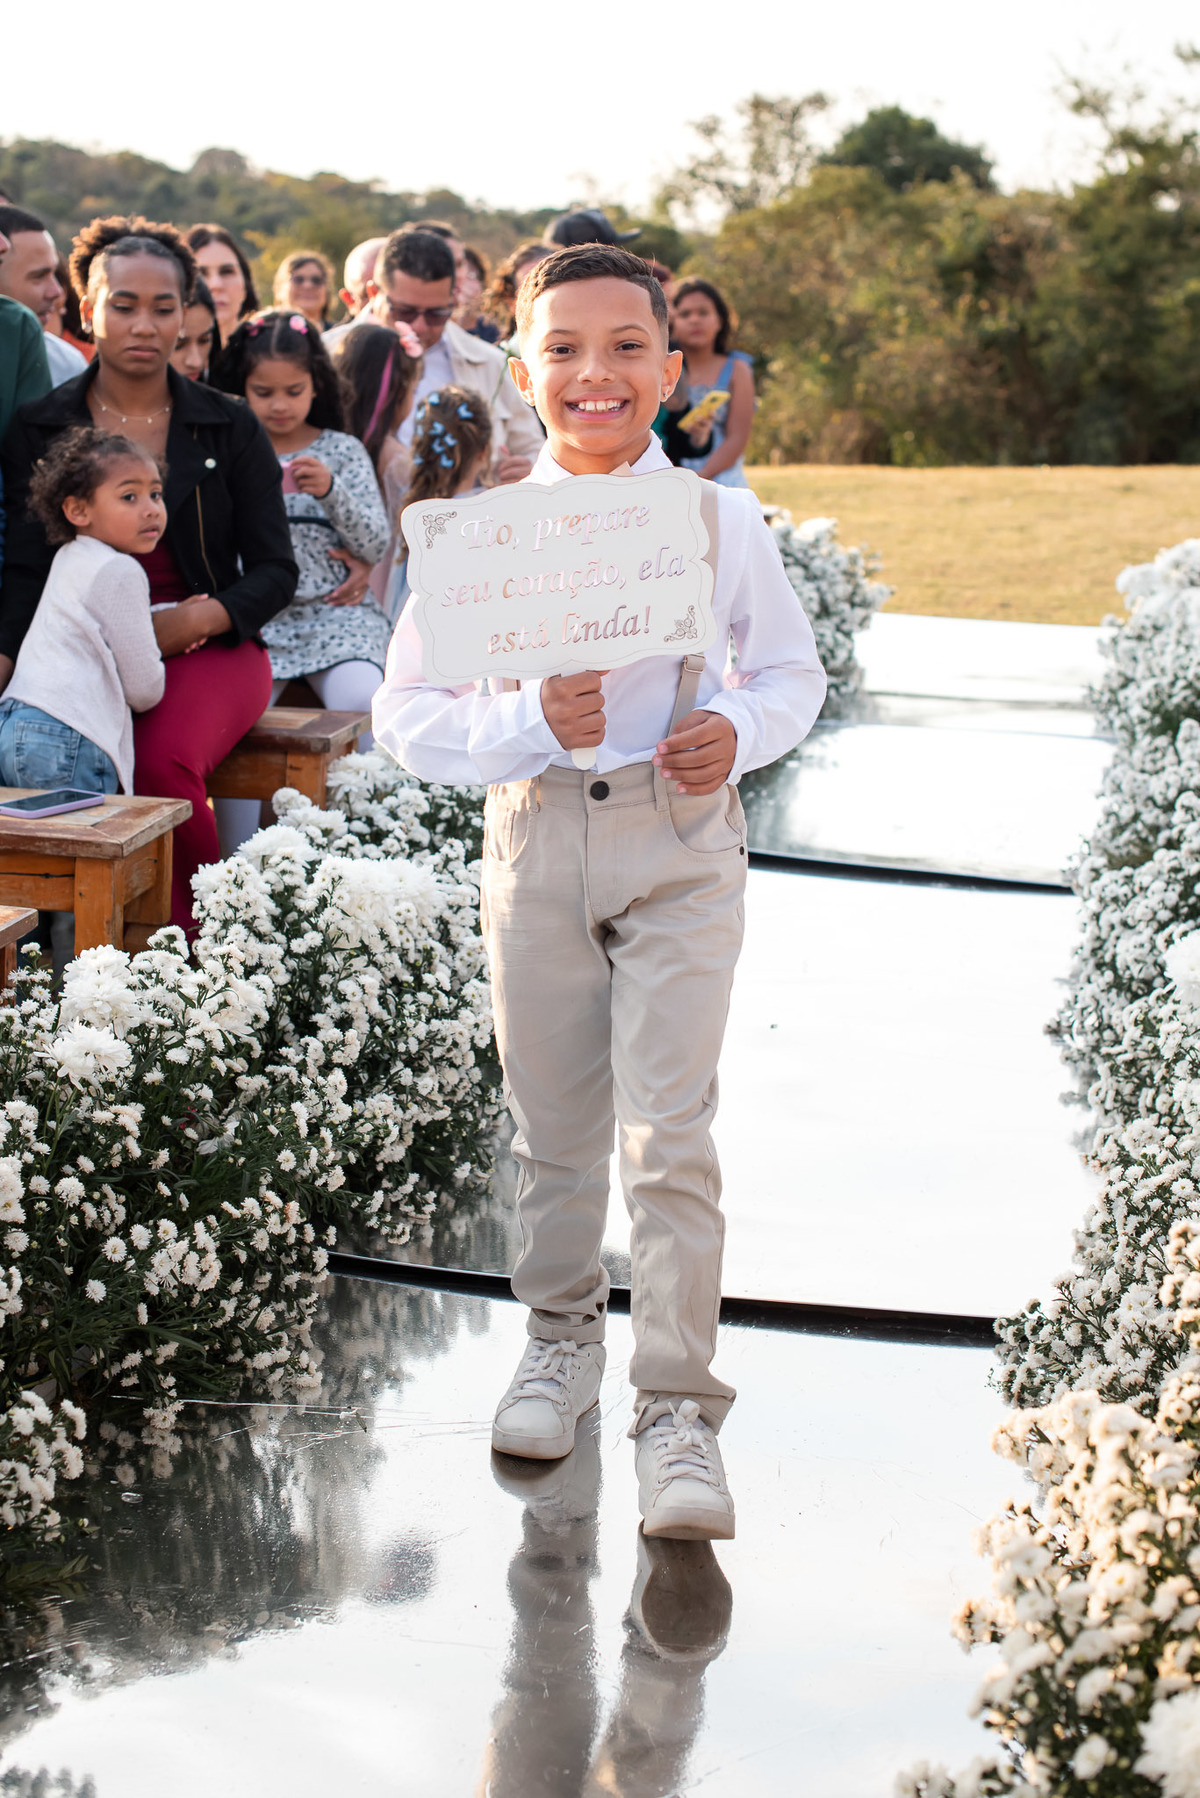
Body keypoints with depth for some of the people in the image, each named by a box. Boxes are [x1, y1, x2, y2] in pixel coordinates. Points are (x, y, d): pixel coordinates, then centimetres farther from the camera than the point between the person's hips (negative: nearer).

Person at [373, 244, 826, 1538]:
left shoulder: (722, 518, -1)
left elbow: (790, 672, 10)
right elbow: (405, 714, -3)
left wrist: (741, 731, -12)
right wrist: (525, 723, -20)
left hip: (679, 843, -1)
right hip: (534, 834, 2)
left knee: (670, 1131, -8)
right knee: (551, 1125, 14)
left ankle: (677, 1409, 0)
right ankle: (562, 1338, 36)